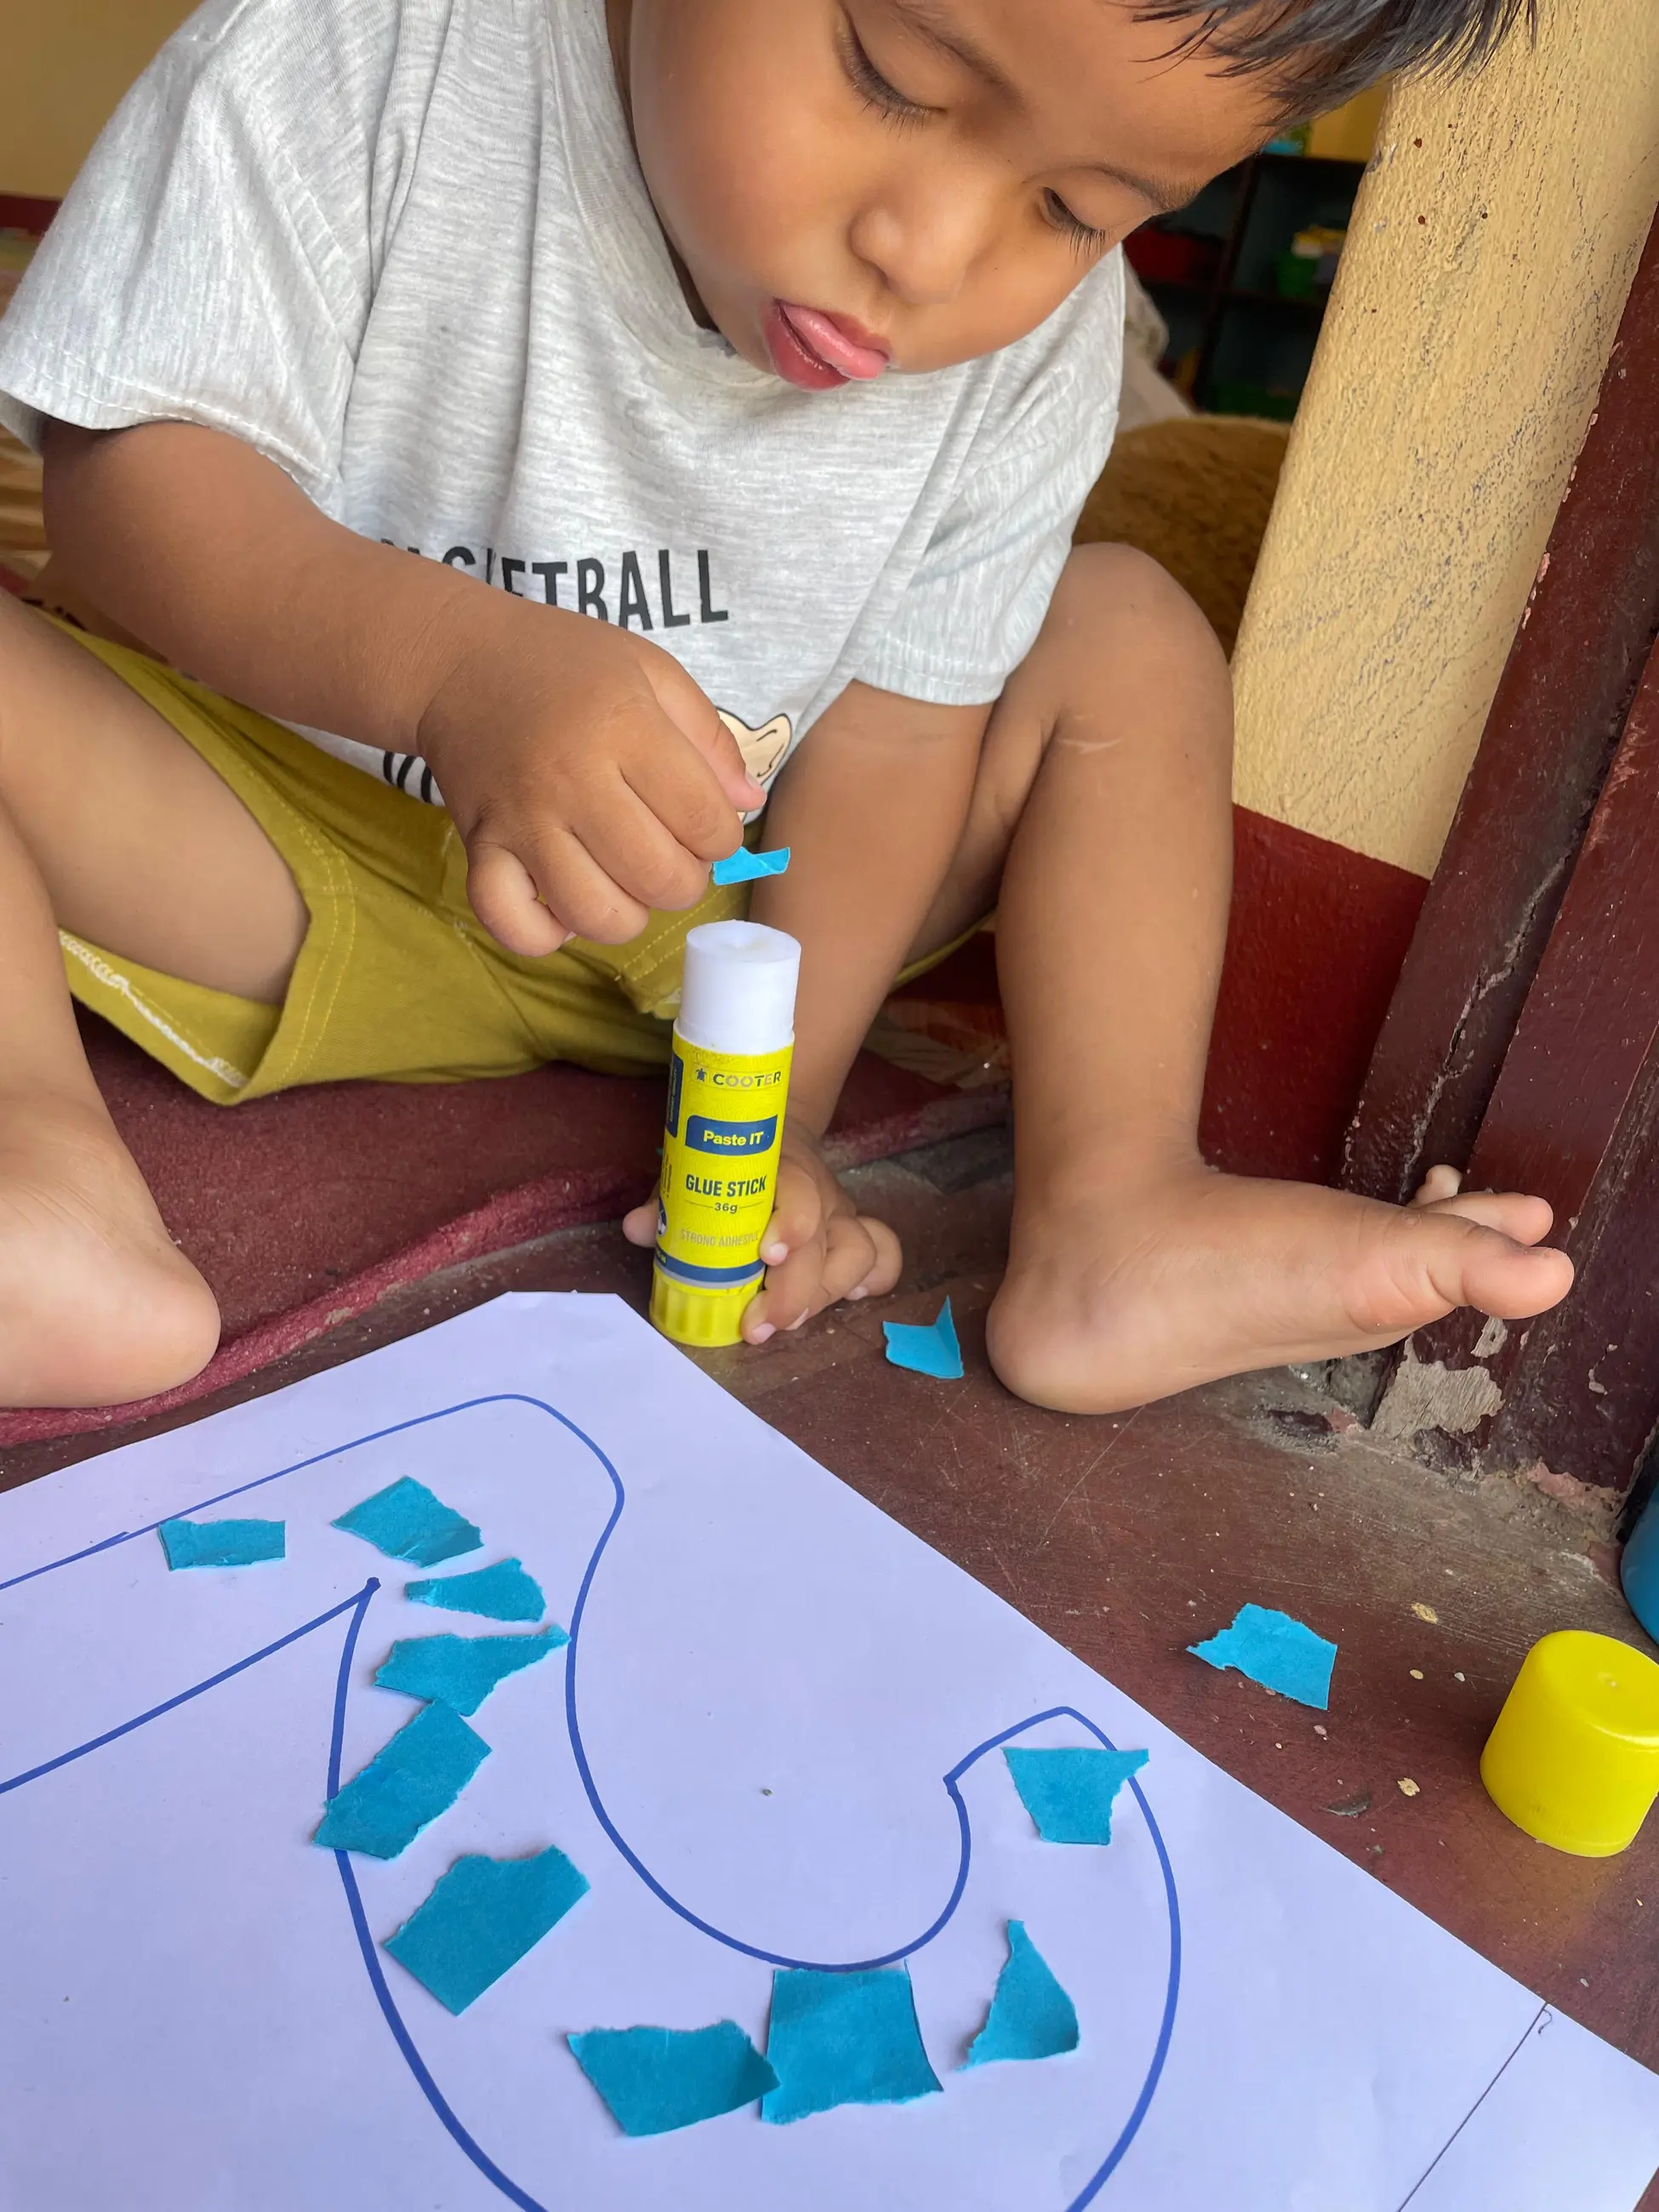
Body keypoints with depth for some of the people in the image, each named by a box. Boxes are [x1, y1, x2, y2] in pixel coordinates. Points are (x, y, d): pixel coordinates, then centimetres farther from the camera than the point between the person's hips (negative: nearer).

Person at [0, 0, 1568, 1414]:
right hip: (277, 854, -2)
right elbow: (129, 468, -20)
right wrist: (454, 660, -41)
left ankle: (1111, 1217, -18)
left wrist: (775, 1104, -16)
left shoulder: (1041, 328, -10)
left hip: (699, 923, 3)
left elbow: (899, 718, -7)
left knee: (1126, 633, -7)